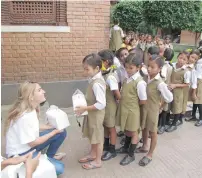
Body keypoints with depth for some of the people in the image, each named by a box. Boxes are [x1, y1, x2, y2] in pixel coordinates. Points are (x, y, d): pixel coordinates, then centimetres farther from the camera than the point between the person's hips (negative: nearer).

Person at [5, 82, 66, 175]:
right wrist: (54, 132, -13)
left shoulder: (31, 109, -5)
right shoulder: (25, 116, -32)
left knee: (62, 132, 4)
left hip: (30, 144, 9)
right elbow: (33, 143, -22)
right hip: (21, 154, -9)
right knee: (58, 168, -17)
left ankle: (50, 156, 23)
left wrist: (52, 127, -2)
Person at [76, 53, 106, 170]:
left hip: (96, 114, -9)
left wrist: (84, 108, -25)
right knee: (92, 135, 25)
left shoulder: (97, 84, -29)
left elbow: (101, 104, -31)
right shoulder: (95, 79, -1)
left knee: (98, 137, 9)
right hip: (92, 113, 9)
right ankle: (93, 154, 45)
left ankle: (98, 161, 29)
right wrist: (86, 107, 4)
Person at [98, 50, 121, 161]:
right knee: (105, 126, 23)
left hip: (110, 105, -8)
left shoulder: (110, 77, -28)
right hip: (105, 104, 8)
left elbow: (118, 94, -23)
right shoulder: (105, 73, -2)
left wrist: (120, 101, -7)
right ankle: (106, 145, 43)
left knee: (111, 127, 8)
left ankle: (112, 151, 25)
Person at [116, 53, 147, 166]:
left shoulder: (140, 82, -22)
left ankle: (131, 155, 26)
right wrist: (127, 101, 2)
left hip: (132, 111, -7)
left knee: (133, 133, 11)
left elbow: (143, 101, -19)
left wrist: (133, 104, -6)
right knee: (127, 131, 25)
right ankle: (126, 148, 45)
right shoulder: (128, 78, 1)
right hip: (125, 109, 7)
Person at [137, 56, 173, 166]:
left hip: (152, 110, -6)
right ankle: (144, 147, 46)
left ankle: (149, 155, 26)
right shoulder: (146, 78, -7)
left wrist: (160, 106, -5)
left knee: (152, 133, 11)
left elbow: (169, 98, -17)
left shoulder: (159, 83, -24)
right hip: (143, 108, 6)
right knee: (144, 129, 23)